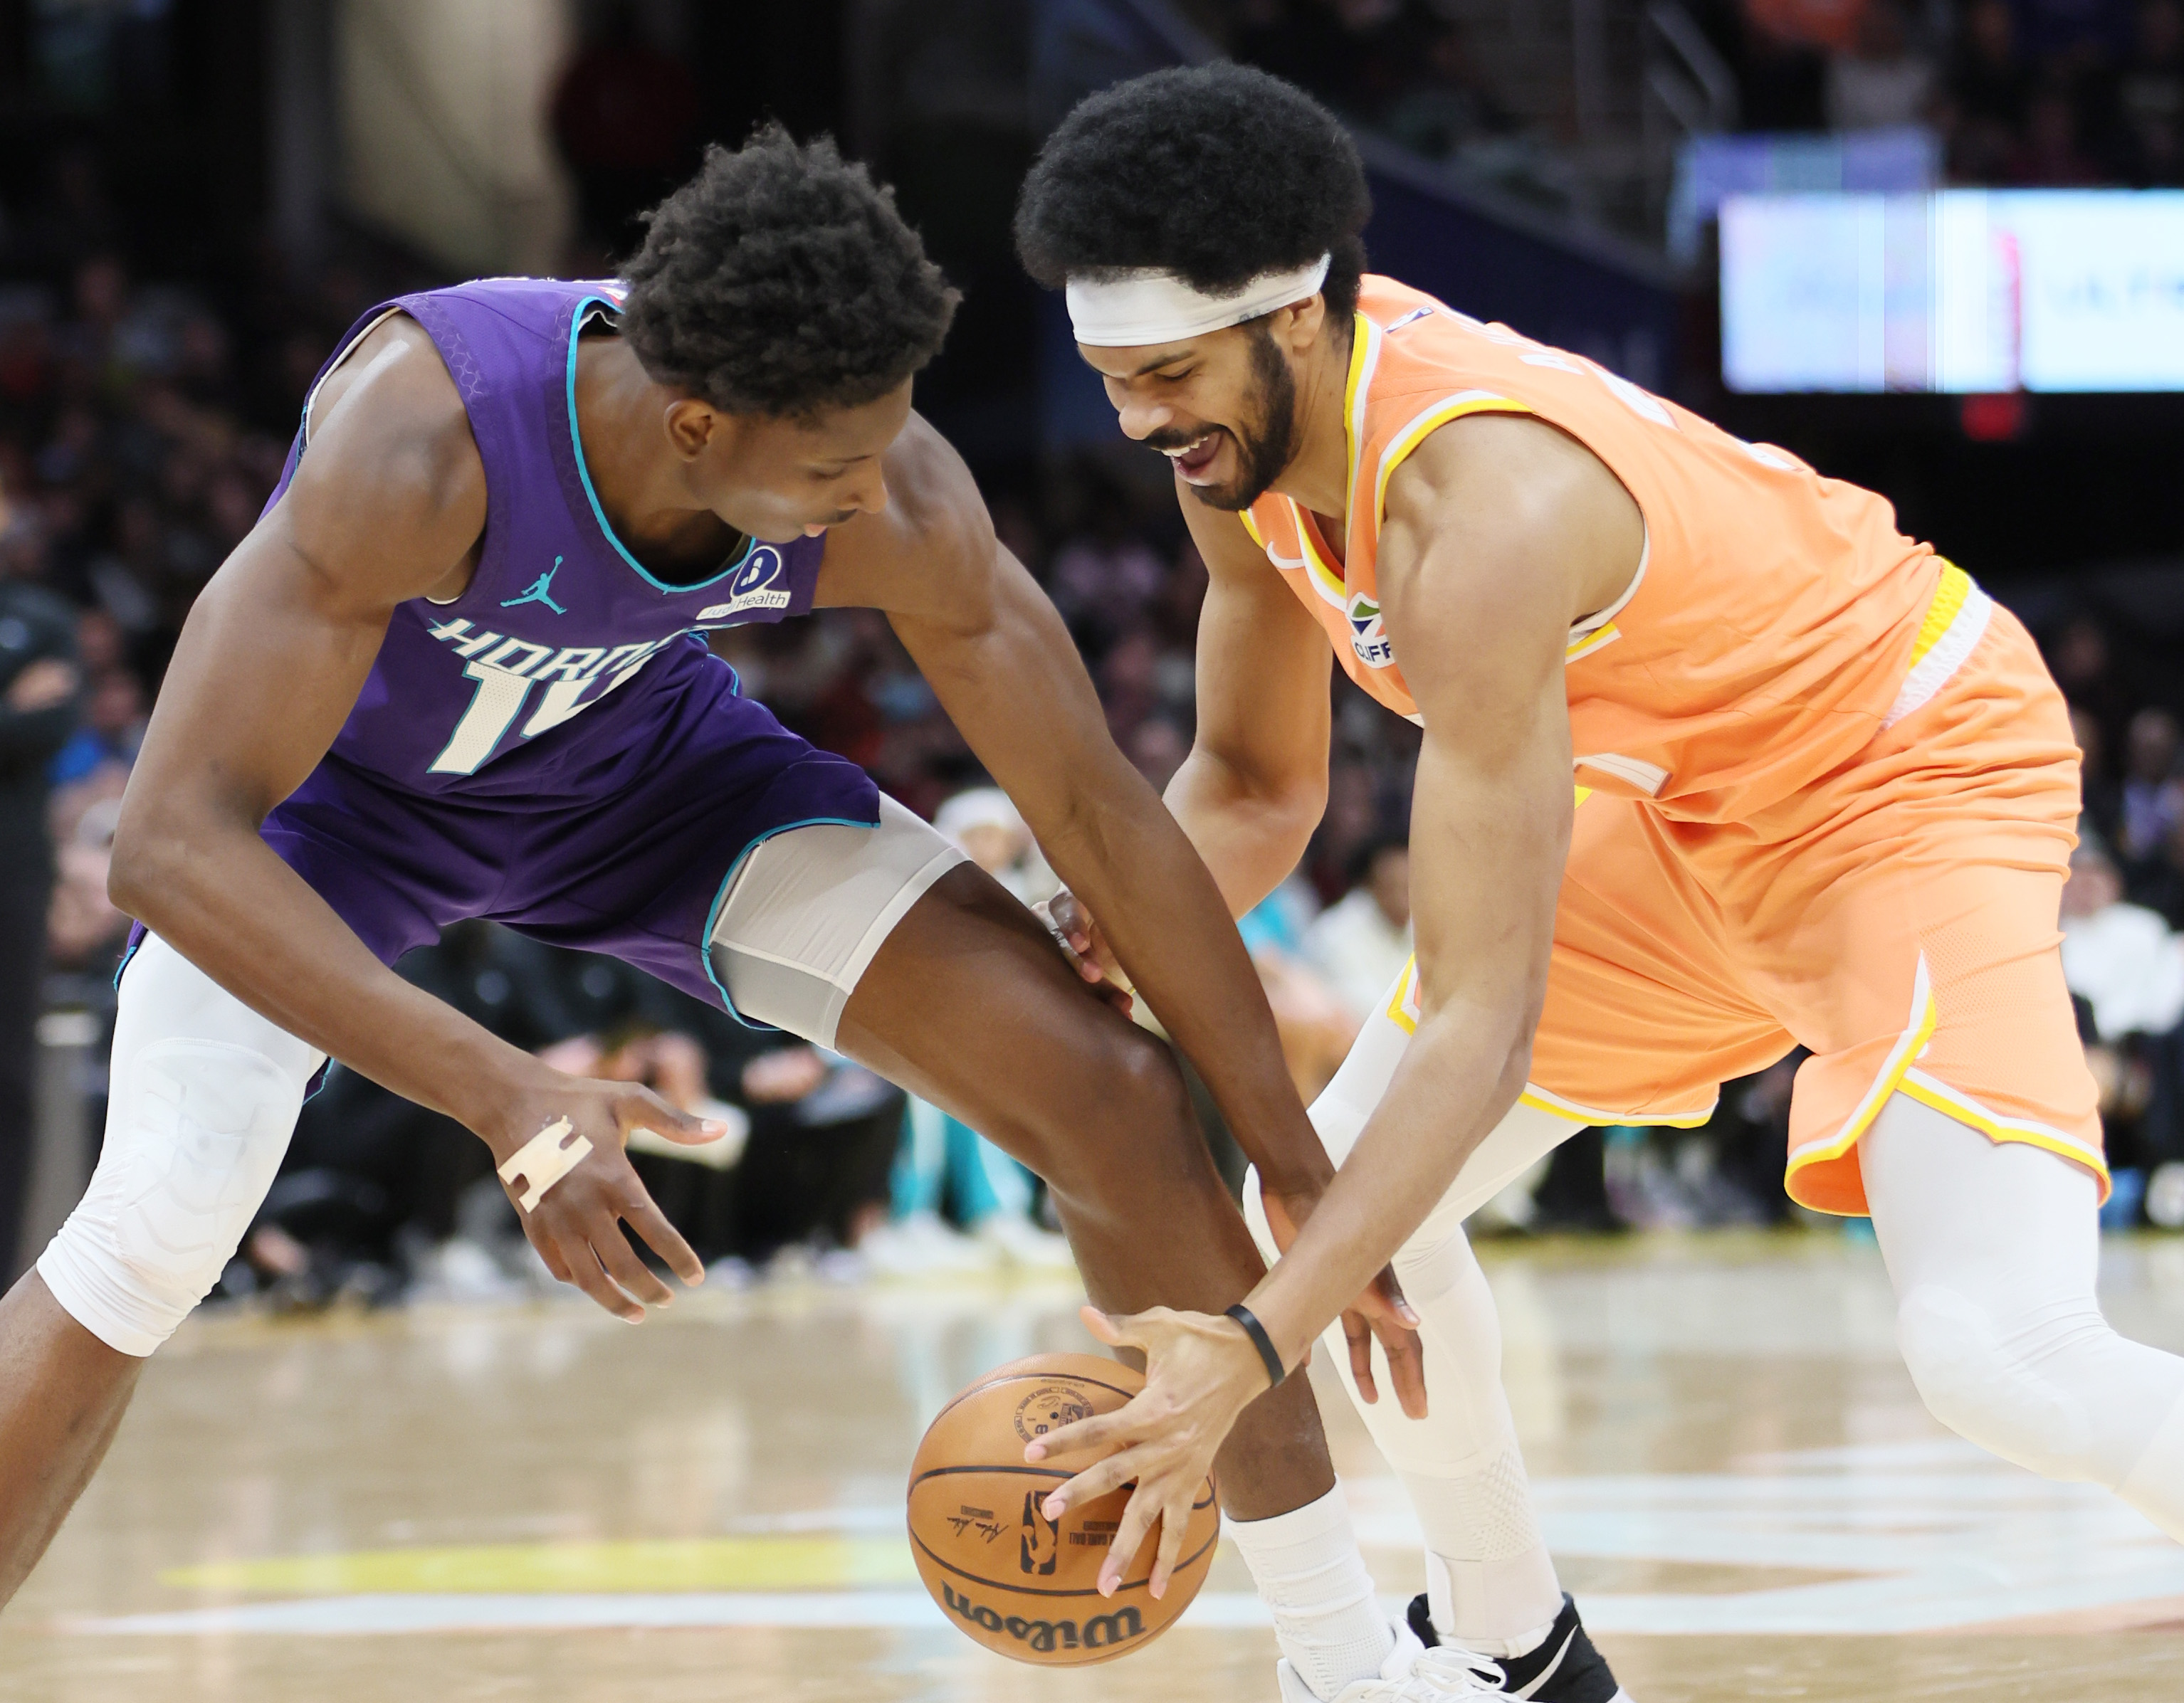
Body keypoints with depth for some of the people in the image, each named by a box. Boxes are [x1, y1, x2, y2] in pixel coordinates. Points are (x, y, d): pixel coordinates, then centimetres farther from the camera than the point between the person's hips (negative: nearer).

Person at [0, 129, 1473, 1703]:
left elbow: (1104, 817, -17)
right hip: (336, 776, -3)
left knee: (1114, 1096, -9)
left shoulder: (896, 500, -30)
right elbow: (172, 844, -46)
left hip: (635, 747, 3)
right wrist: (506, 1102, -56)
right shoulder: (418, 436, -43)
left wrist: (1303, 1181, -13)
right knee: (153, 1234, -25)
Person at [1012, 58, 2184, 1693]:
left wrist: (1255, 1349, -45)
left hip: (1915, 767, -9)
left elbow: (1481, 1020, -39)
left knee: (2002, 1356, -28)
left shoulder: (1478, 507, -38)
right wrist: (1120, 936, -19)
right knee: (1330, 1196, 6)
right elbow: (1256, 787, 5)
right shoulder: (1243, 425, -11)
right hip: (1682, 793, 9)